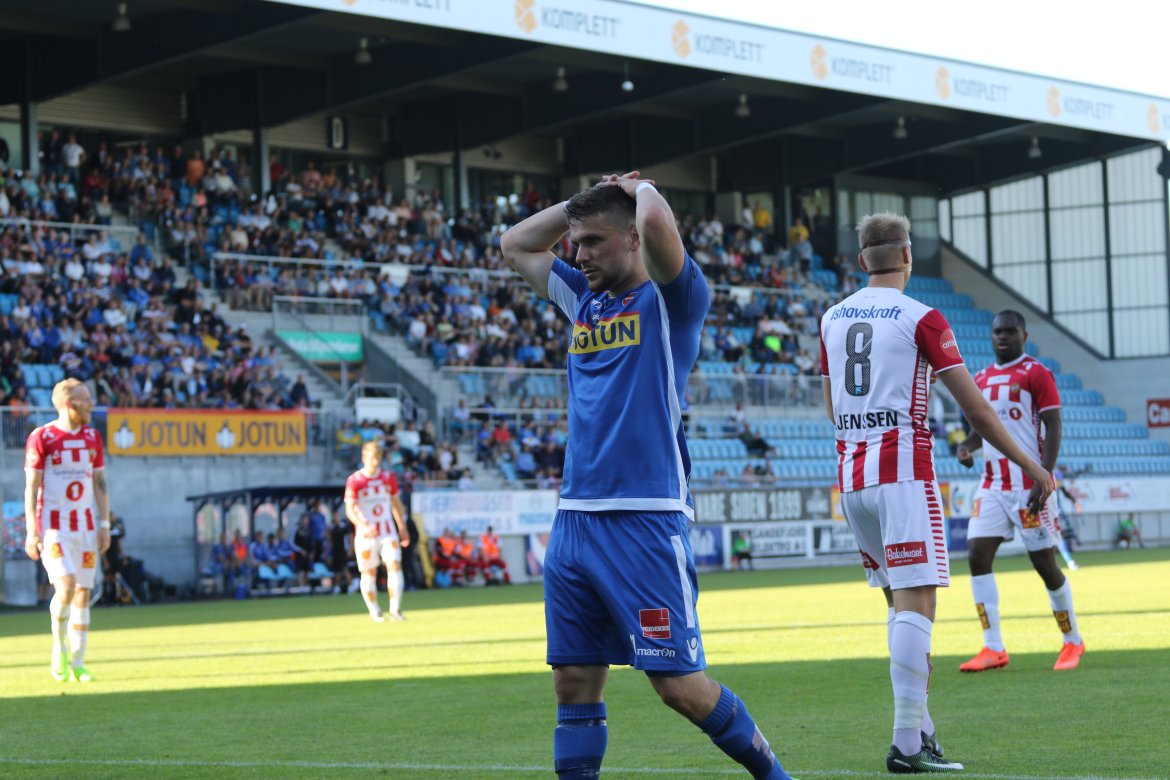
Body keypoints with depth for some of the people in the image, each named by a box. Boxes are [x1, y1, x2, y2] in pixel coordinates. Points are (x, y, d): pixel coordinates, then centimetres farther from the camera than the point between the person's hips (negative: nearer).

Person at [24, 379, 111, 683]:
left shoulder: (92, 438, 10)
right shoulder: (41, 438, -6)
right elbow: (31, 487, -6)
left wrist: (104, 526, 7)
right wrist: (31, 532, -10)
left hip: (85, 526, 5)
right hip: (53, 527, -5)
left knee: (83, 593, 3)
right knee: (66, 585, -20)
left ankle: (77, 663, 11)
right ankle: (58, 648, 2)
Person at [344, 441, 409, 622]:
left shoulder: (388, 478, 6)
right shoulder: (354, 481, -7)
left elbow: (396, 504, 17)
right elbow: (350, 510, -12)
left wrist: (402, 529, 16)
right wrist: (364, 527, -28)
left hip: (388, 532, 3)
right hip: (365, 535, -2)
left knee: (395, 565, -13)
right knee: (369, 573, 2)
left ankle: (395, 610, -12)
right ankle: (374, 612, 16)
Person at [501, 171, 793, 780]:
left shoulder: (671, 297, -2)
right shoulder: (584, 298, 18)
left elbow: (656, 223, -22)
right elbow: (514, 245, 29)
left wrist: (640, 189, 0)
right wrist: (584, 200, 19)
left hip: (646, 519, -7)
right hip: (575, 518, 7)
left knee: (680, 684, -6)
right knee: (574, 680, 6)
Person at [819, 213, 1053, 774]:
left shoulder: (832, 319, 12)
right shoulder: (920, 318, -6)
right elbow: (975, 410, -7)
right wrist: (1029, 465, 1)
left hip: (851, 476, 6)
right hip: (903, 473, -6)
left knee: (898, 600, 14)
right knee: (916, 602, -9)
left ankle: (919, 728, 13)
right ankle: (908, 743, -16)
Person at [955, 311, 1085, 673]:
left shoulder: (1036, 374, -6)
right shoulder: (982, 379, 14)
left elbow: (1053, 427, -10)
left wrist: (1044, 477, -19)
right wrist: (967, 445, 0)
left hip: (1029, 486, -6)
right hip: (992, 486, 6)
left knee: (1044, 562, -1)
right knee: (977, 557, -6)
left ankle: (1073, 642, 17)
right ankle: (993, 649, -3)